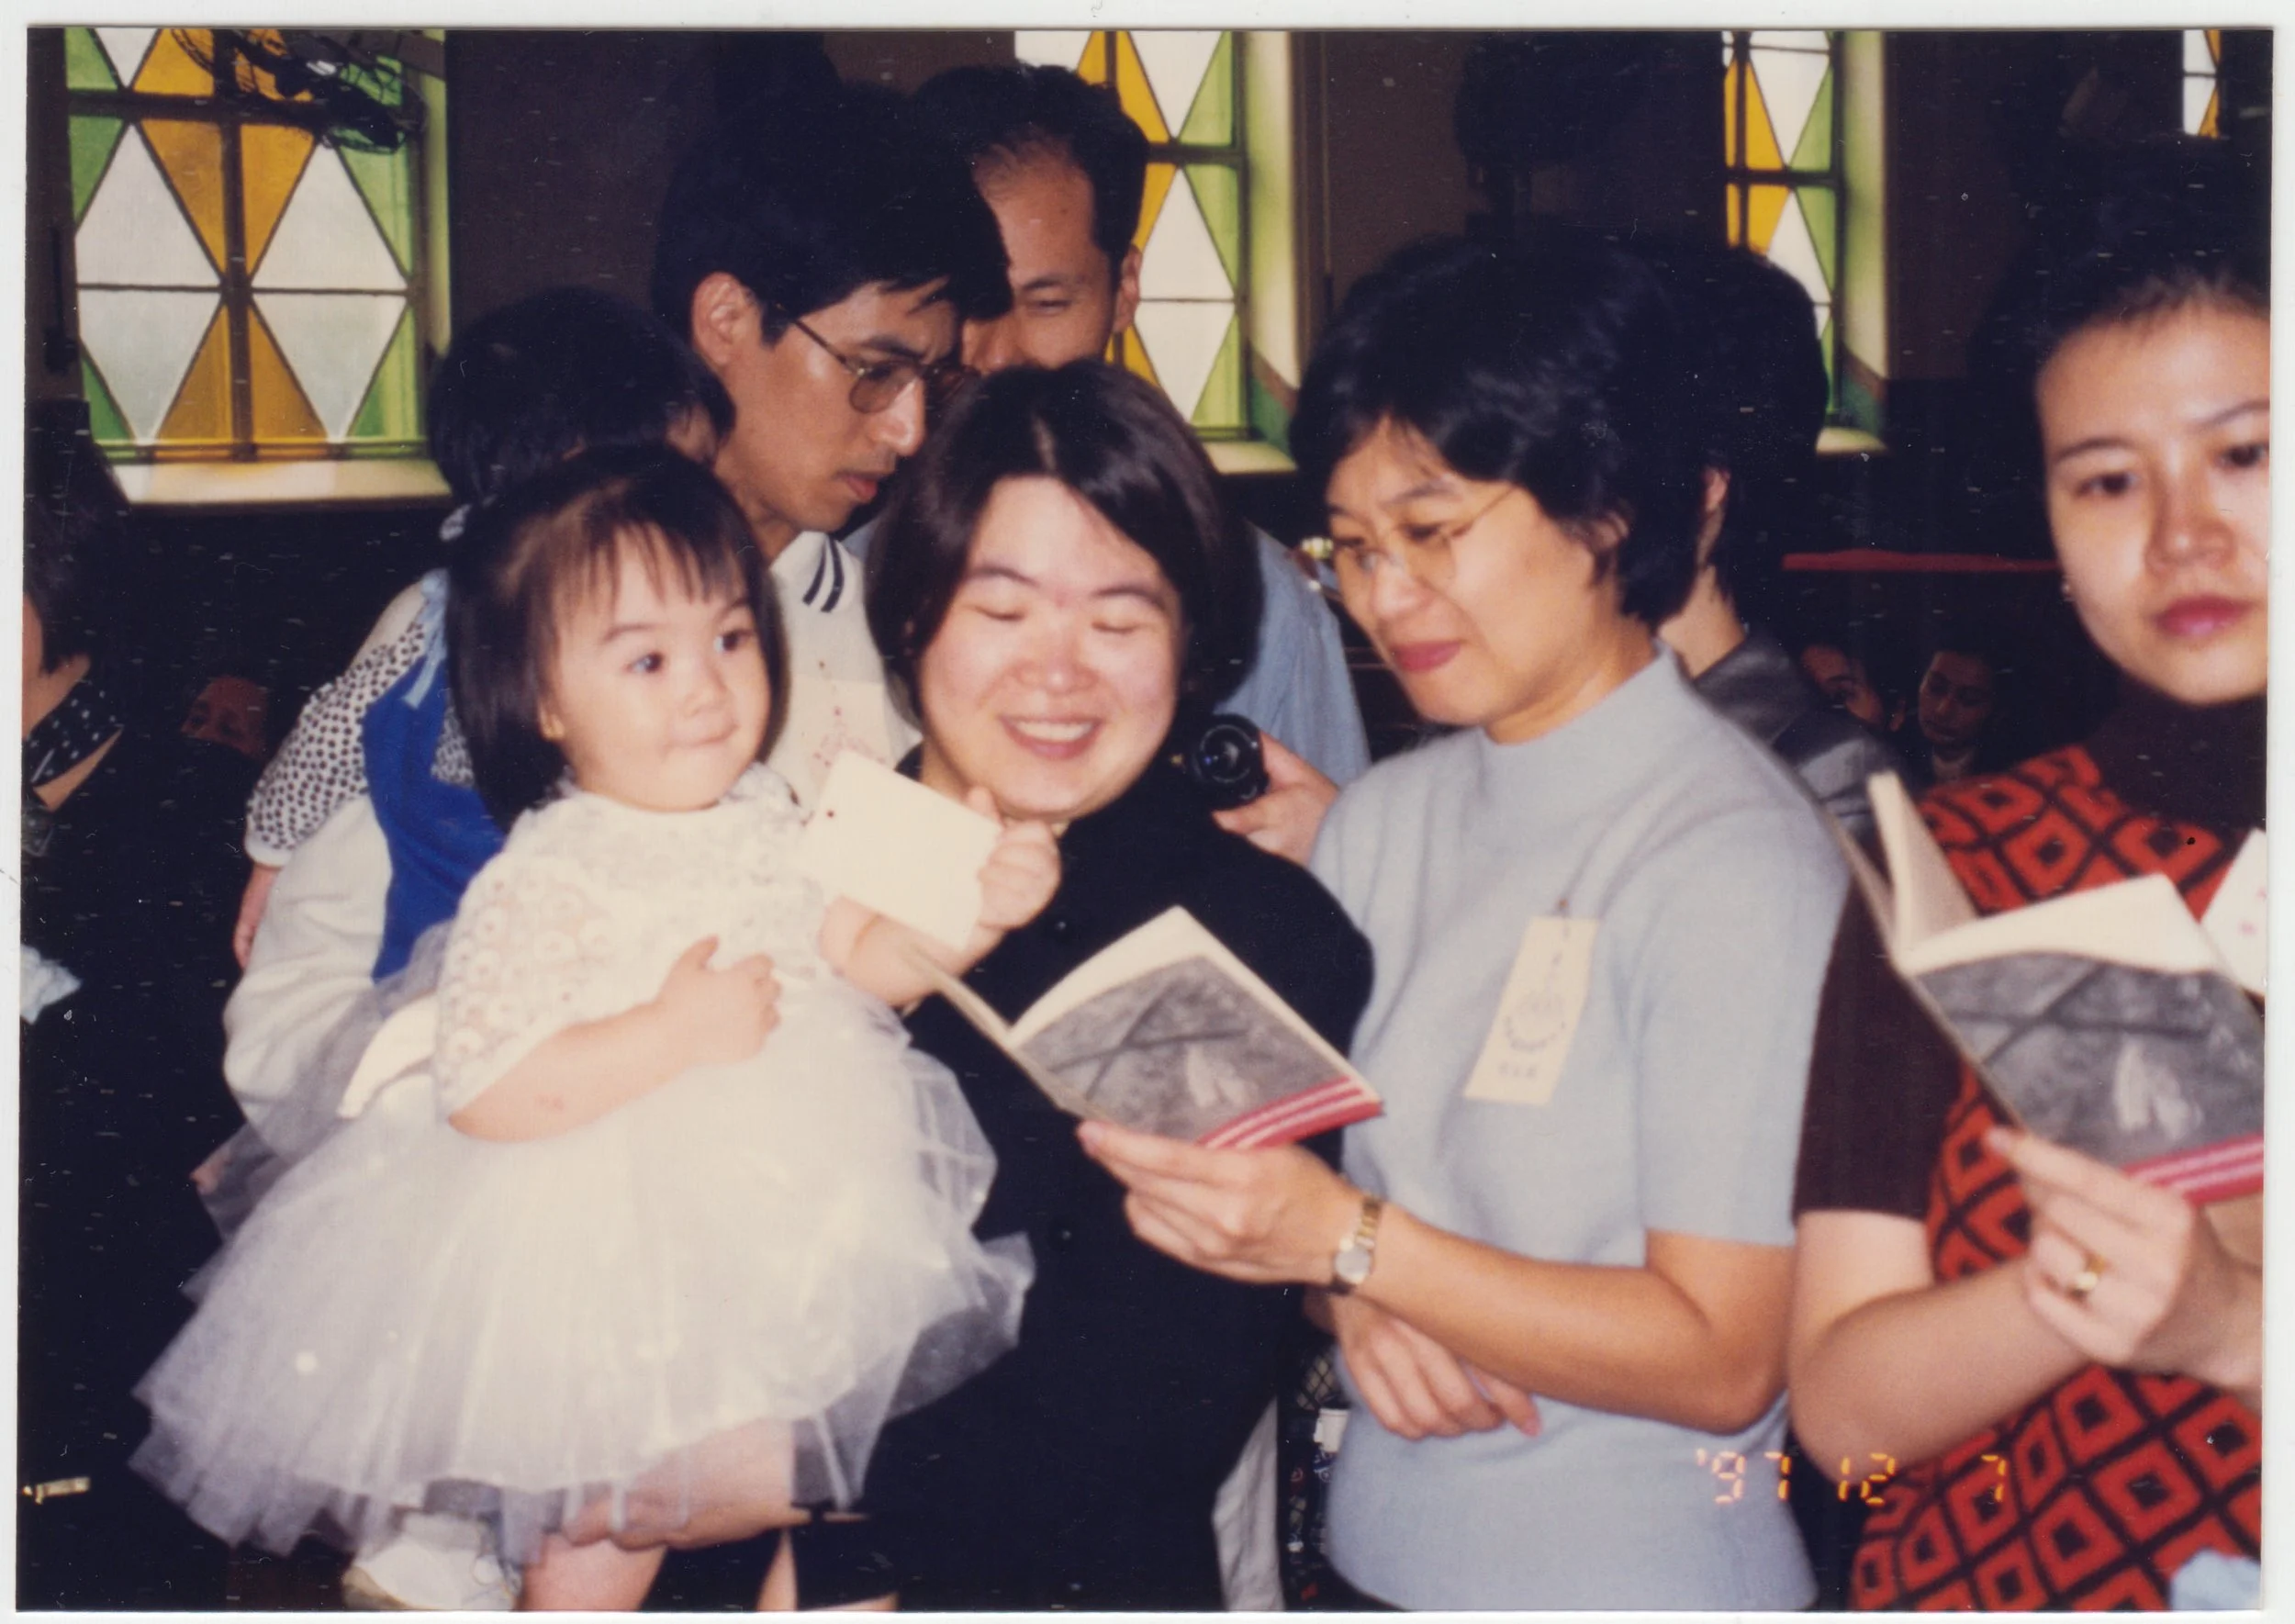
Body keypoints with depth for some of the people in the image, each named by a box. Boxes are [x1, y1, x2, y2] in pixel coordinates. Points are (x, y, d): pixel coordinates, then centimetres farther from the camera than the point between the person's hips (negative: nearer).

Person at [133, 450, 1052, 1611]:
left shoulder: (773, 821, -3)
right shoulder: (542, 886, -22)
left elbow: (859, 962, 6)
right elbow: (480, 1096, -27)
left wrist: (978, 913, -10)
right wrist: (671, 1033, -30)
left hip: (787, 1222, 6)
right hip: (609, 1254, -6)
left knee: (774, 1455, 23)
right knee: (613, 1515, 7)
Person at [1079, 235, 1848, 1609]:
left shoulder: (1731, 858, -17)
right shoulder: (1380, 821, 2)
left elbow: (1723, 1363, -19)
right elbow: (1304, 1171, 6)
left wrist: (1347, 1240, -23)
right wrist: (1362, 1299, -15)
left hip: (1632, 1572, -5)